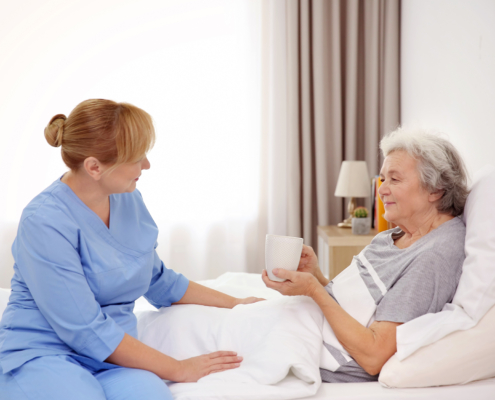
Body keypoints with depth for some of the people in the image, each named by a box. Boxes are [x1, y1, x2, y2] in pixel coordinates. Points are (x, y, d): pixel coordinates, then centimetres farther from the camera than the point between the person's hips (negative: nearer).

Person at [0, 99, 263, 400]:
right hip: (42, 353, -3)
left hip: (109, 357, 4)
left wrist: (236, 304, 19)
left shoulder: (129, 201, 7)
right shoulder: (45, 222, -17)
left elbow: (159, 282, 22)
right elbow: (86, 331, -18)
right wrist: (178, 369, -13)